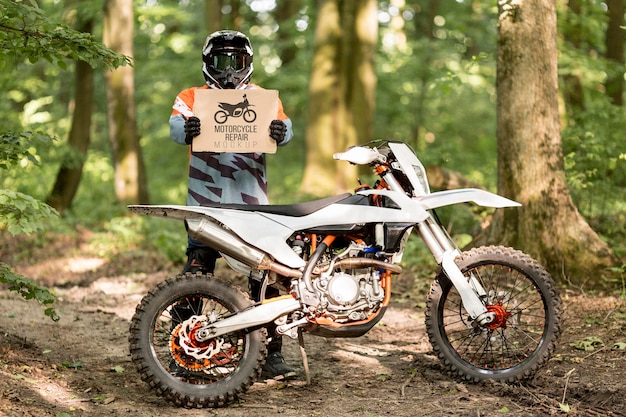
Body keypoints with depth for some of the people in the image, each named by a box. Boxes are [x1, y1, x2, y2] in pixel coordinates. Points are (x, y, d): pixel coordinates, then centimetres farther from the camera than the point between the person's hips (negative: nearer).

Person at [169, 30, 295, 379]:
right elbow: (176, 126, -10)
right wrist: (186, 131, -35)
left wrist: (281, 132, -31)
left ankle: (272, 354, 7)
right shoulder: (191, 98, 10)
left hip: (254, 204, 1)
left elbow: (284, 124, -5)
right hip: (205, 204, -1)